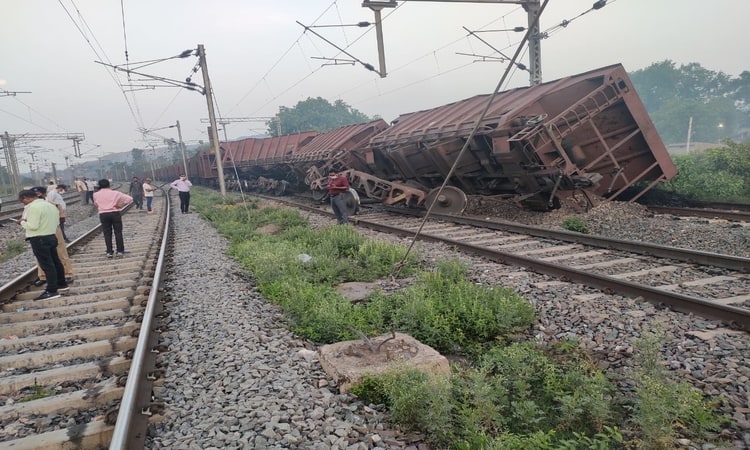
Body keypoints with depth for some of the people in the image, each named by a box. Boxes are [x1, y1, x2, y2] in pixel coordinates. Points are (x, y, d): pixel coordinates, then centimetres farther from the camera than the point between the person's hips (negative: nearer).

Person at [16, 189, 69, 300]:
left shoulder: (33, 207, -16)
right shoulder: (50, 205, 13)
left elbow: (33, 226, -21)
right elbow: (56, 222, 18)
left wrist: (22, 222, -4)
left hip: (39, 239, -9)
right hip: (51, 236, 9)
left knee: (46, 265, -7)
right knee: (55, 262, 17)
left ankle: (52, 291, -5)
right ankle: (62, 284, 27)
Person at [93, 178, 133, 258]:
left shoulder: (95, 195, 3)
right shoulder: (115, 193, -3)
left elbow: (96, 204, 15)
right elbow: (129, 198, -6)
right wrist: (120, 205, 1)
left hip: (103, 215, 2)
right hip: (115, 213, -1)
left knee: (107, 233, 8)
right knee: (118, 232, 6)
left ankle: (109, 252, 8)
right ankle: (120, 251, 8)